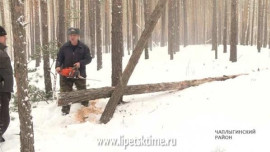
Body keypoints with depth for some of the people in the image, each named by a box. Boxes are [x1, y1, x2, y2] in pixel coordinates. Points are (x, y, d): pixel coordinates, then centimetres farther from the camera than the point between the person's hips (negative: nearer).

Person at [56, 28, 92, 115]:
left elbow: (89, 59, -3)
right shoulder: (64, 47, -1)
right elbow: (59, 59, 1)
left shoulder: (84, 47, -3)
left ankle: (86, 107, 33)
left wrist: (80, 63, -20)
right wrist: (58, 66, -18)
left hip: (80, 74, 0)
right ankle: (65, 111, 9)